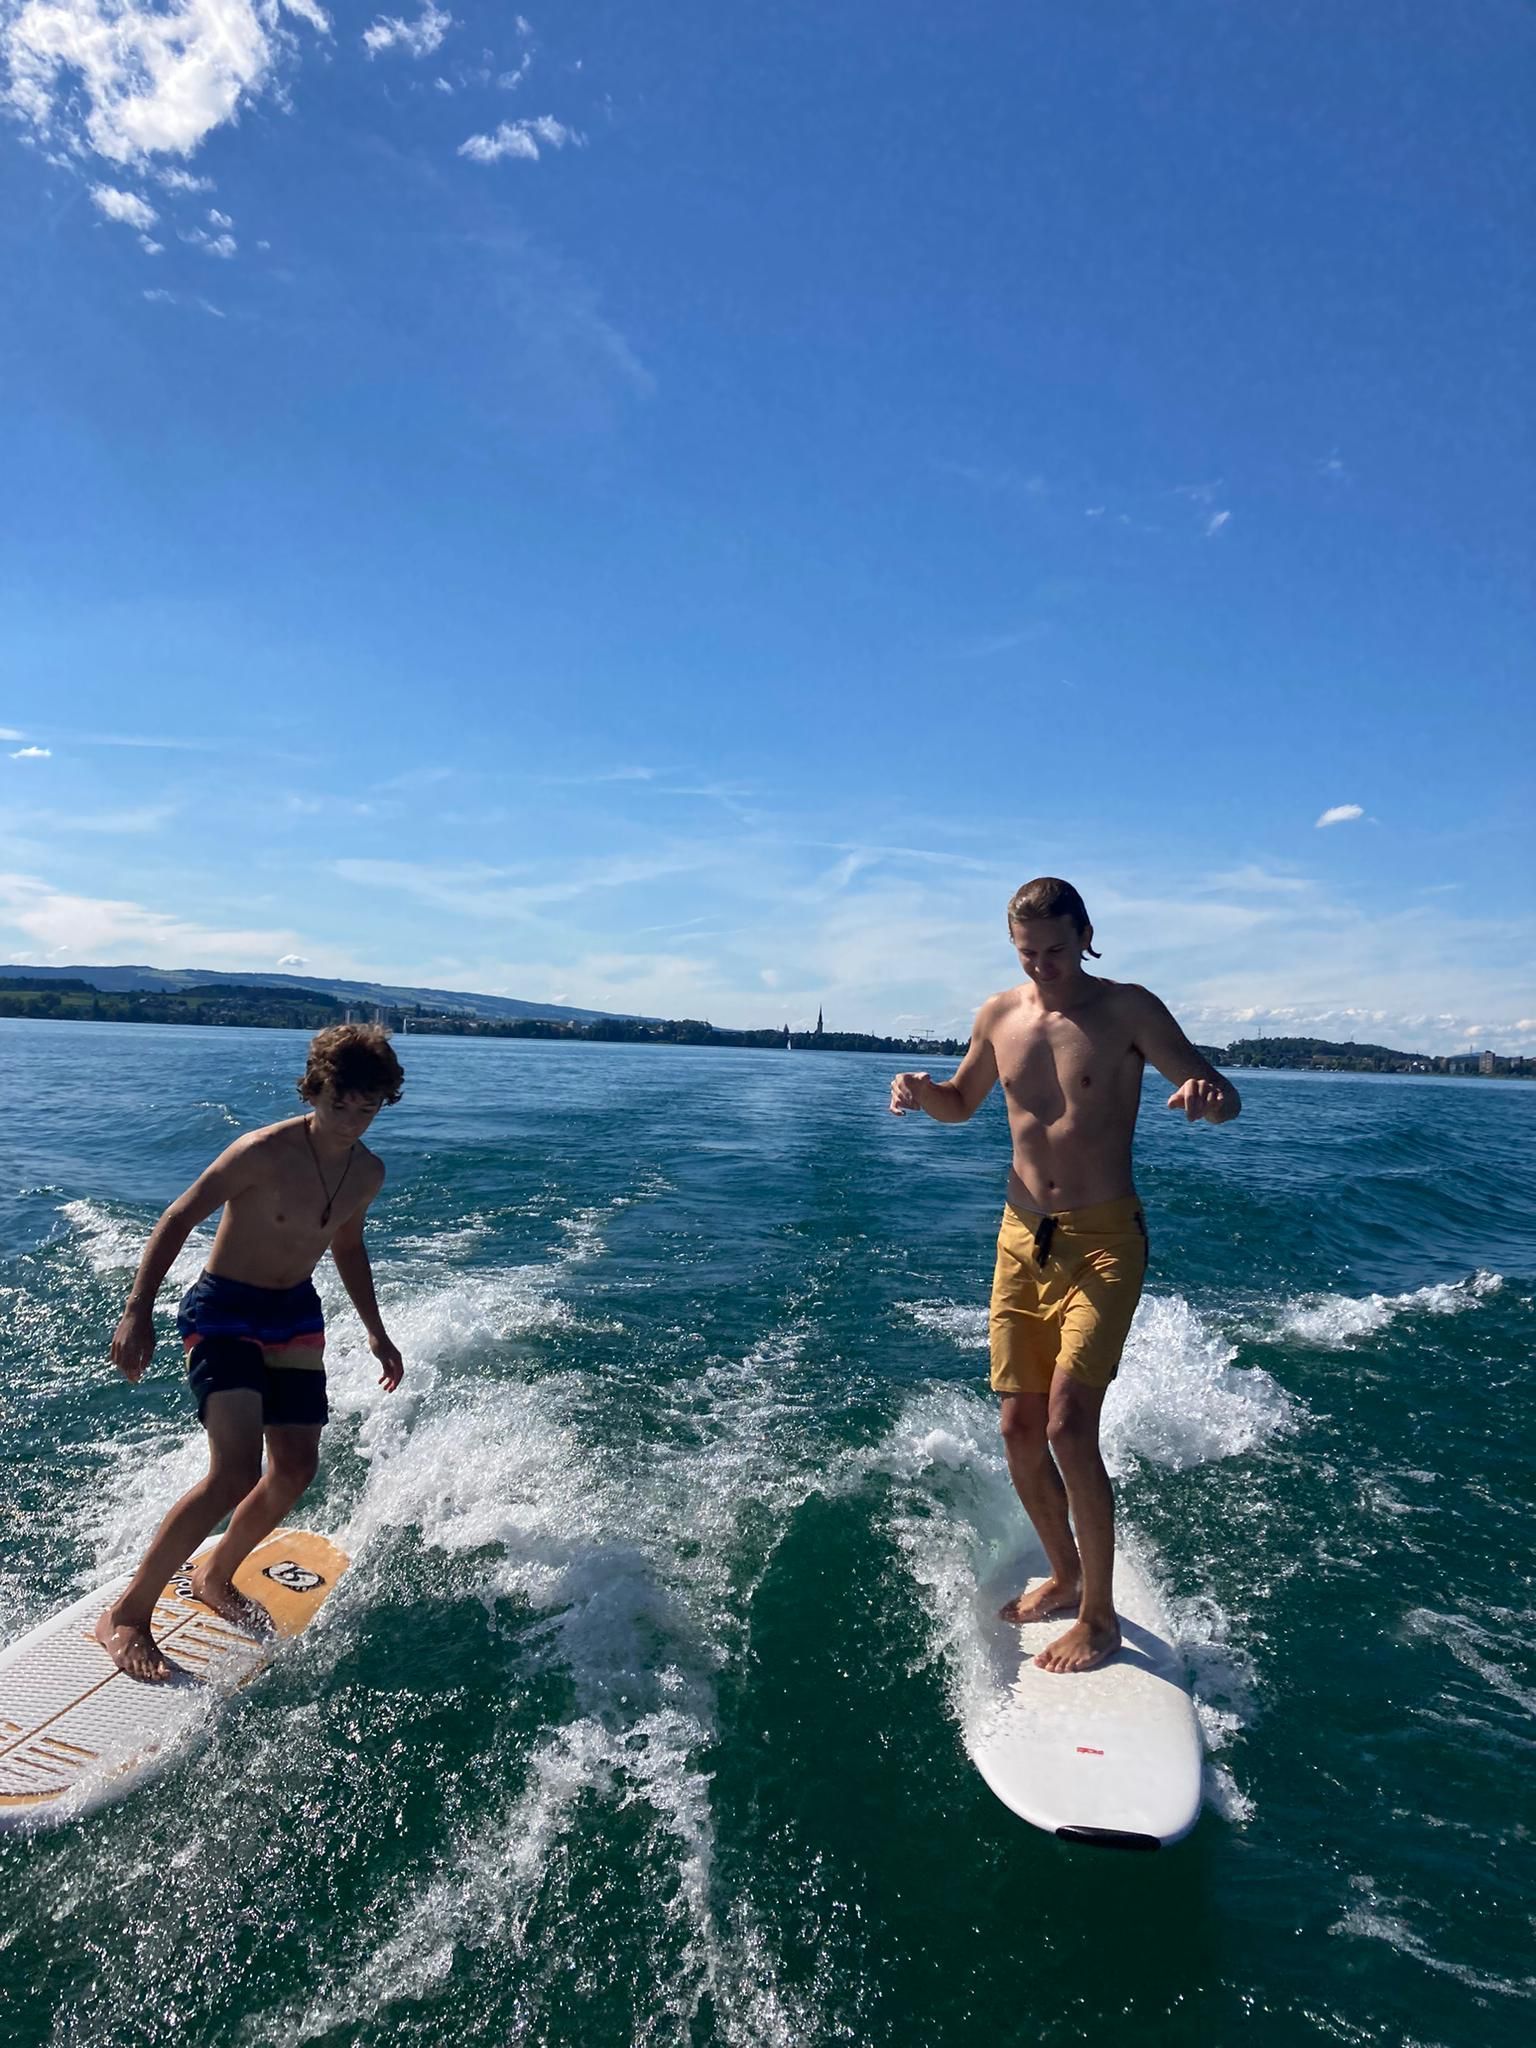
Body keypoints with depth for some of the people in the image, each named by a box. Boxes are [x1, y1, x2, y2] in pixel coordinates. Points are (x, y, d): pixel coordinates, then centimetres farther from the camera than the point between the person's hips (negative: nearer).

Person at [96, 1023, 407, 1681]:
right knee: (235, 1475, -18)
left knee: (295, 1470, 6)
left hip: (295, 1314, 7)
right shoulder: (265, 1152, -23)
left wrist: (375, 1330, 17)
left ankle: (215, 1578, 33)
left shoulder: (367, 1173, -2)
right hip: (223, 1312, -6)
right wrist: (138, 1310, -25)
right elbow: (179, 1219, -17)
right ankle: (126, 1613, 2)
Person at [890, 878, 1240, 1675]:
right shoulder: (999, 1015, 5)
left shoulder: (1127, 1010, -8)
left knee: (1069, 1427, -12)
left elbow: (1225, 1097, -9)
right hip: (1021, 1239, 5)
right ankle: (1064, 1575, 32)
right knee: (1018, 1430, 8)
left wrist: (1207, 1096, -34)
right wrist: (921, 1092, -4)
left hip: (1101, 1241, -5)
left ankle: (1100, 1614, 8)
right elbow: (962, 1104, 20)